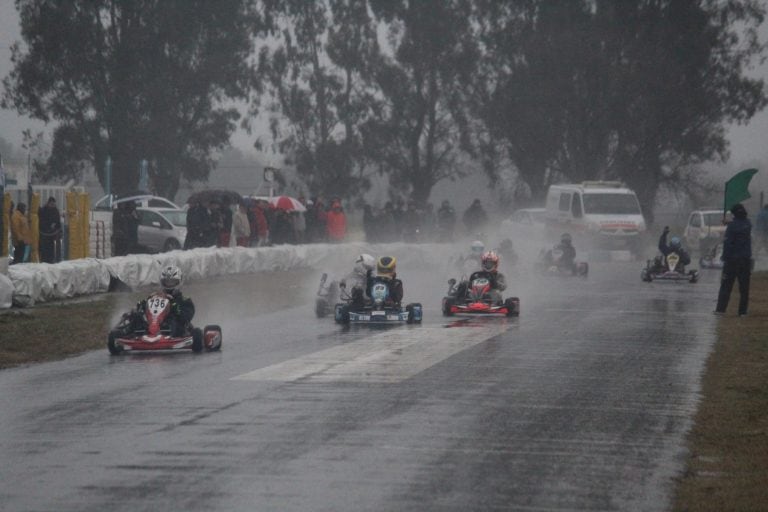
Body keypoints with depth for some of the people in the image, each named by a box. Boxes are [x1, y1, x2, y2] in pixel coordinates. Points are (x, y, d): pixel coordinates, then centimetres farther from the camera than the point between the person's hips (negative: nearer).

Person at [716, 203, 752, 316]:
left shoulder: (731, 225, -11)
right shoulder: (748, 224, 3)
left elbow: (727, 242, -14)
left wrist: (725, 256, -9)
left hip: (732, 259, -3)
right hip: (746, 259, 3)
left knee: (726, 285, 4)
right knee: (744, 287, 6)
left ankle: (720, 308, 1)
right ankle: (742, 310, 4)